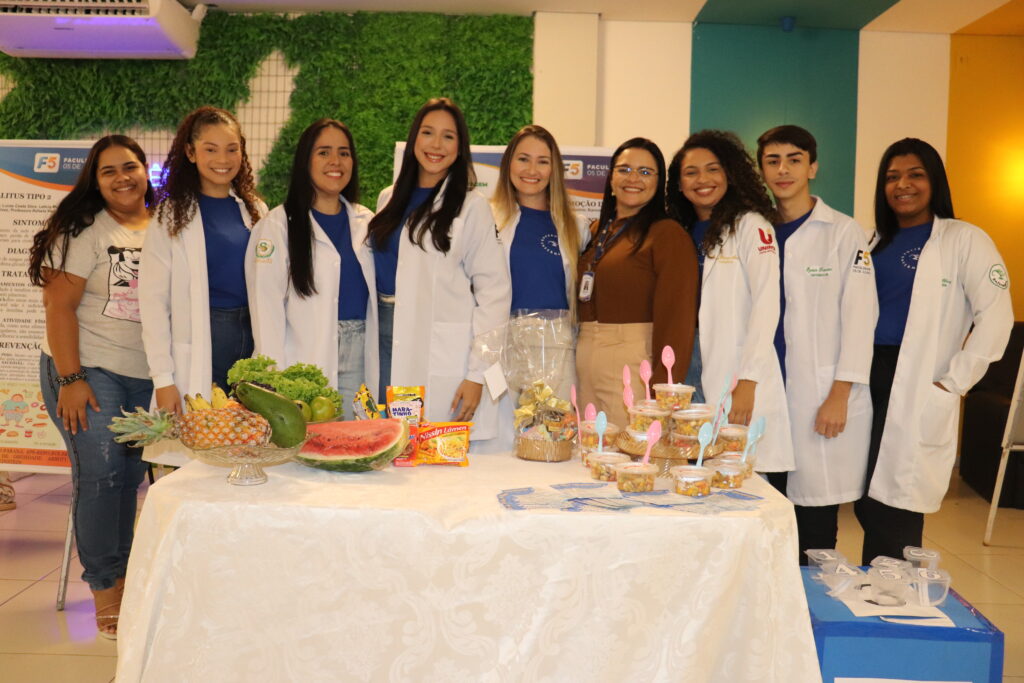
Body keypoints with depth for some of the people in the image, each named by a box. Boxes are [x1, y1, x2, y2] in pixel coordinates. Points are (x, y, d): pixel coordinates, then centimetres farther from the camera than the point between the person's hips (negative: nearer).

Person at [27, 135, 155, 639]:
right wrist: (71, 380, -16)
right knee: (100, 473, -6)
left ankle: (122, 574, 22)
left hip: (147, 377, 4)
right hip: (89, 370, -4)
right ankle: (104, 587, 7)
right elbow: (59, 304, -9)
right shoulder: (85, 229, -5)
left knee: (131, 475, 6)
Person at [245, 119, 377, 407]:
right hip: (305, 361, -4)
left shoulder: (366, 222, 12)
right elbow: (266, 308, -7)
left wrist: (376, 368, 9)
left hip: (358, 361, 4)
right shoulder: (278, 225, -4)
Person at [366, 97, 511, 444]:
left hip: (443, 353, -5)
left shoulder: (471, 206, -2)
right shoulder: (389, 200, 14)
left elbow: (494, 292, -6)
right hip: (388, 343, 5)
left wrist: (477, 375, -11)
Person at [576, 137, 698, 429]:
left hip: (636, 361, -7)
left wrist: (663, 390, -17)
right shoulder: (597, 230, 15)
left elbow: (676, 318, -13)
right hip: (585, 359, 7)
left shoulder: (668, 234, -8)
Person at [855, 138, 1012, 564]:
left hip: (917, 395, -5)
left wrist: (952, 384, -12)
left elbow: (995, 318, -9)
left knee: (894, 517, -4)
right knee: (867, 506, 9)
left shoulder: (963, 240, -1)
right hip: (865, 382, 5)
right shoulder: (877, 241, 17)